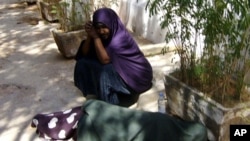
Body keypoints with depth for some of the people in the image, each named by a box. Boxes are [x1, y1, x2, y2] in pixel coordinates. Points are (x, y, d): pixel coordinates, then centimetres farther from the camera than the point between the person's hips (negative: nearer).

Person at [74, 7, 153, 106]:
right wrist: (89, 35, -20)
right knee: (83, 63, -5)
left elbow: (104, 59, -31)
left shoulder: (120, 38, -27)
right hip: (119, 67, 8)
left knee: (104, 72, -33)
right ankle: (94, 93, 6)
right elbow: (85, 53, -4)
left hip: (136, 74, -7)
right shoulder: (101, 33, -6)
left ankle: (109, 104, -15)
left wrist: (96, 37, -28)